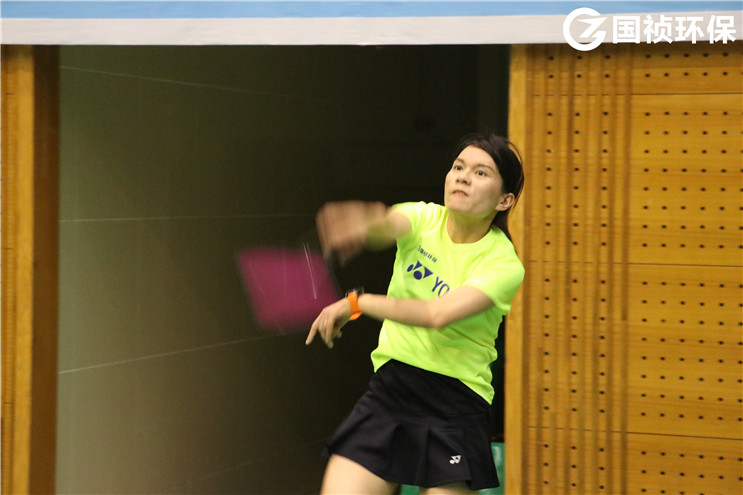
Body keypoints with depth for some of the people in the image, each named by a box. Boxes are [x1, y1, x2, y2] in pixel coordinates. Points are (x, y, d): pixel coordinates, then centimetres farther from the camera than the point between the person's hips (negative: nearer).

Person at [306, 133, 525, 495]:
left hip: (455, 404, -3)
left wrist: (356, 303, -23)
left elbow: (438, 314, -25)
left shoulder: (504, 265, -10)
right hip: (389, 388, 3)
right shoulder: (423, 219, 0)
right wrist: (365, 225, -49)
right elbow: (389, 225, -26)